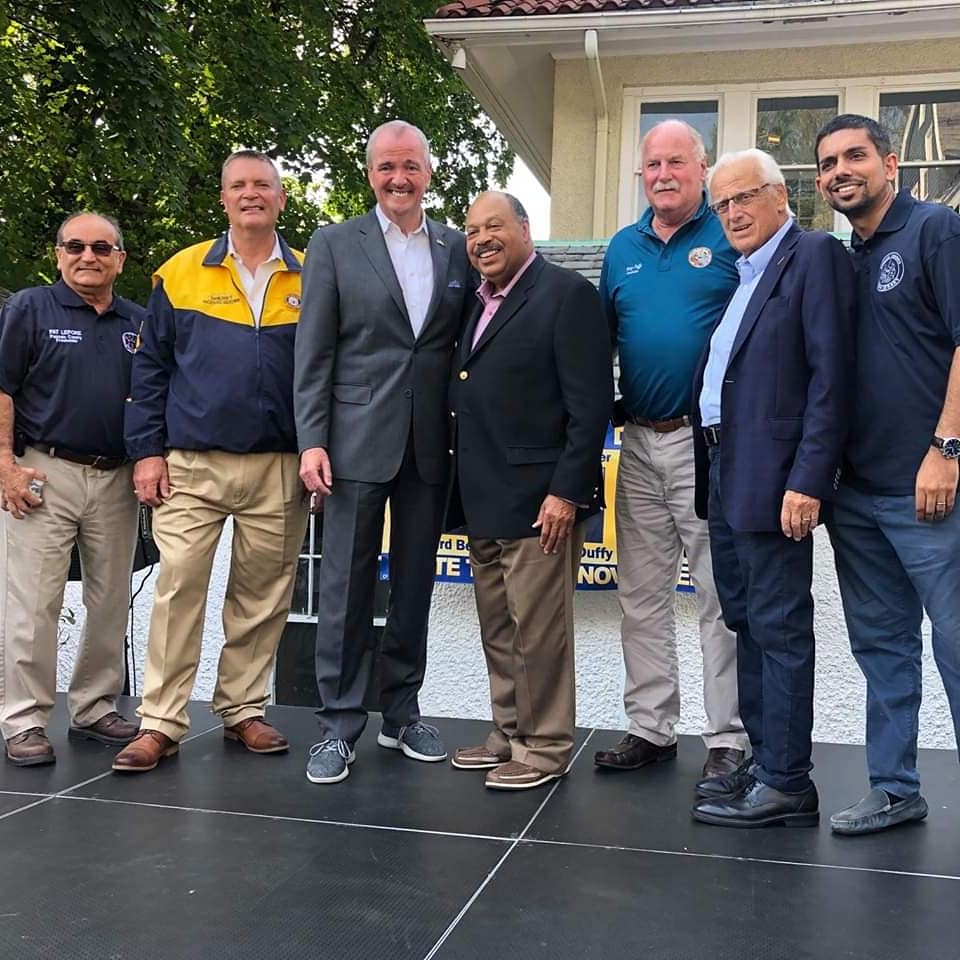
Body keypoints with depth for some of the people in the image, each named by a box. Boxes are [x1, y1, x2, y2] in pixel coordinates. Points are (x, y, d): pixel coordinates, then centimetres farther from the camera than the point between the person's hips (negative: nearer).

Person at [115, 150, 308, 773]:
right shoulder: (181, 274, 5)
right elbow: (151, 368, 5)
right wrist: (147, 451, -2)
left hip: (280, 472, 1)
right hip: (191, 466, -1)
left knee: (262, 598, 8)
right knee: (178, 591, -4)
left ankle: (243, 710, 21)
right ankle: (161, 723, 4)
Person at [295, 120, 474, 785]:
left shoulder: (458, 250, 9)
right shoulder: (334, 245, 2)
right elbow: (314, 353, -1)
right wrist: (312, 441, -8)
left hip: (431, 446, 3)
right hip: (358, 443, -3)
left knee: (416, 584, 11)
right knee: (347, 585, 1)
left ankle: (402, 712, 24)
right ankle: (340, 723, 12)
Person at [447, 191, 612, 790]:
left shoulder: (567, 294, -7)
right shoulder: (476, 304, 17)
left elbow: (591, 403, -13)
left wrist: (567, 491, -18)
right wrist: (464, 492, 10)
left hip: (538, 499, -8)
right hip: (482, 501, 8)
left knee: (538, 632, -1)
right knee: (498, 631, 15)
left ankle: (545, 748, 12)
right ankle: (510, 735, 28)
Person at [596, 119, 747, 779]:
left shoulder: (732, 237, -3)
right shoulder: (623, 248, 13)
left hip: (710, 442, -5)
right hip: (640, 444, 6)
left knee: (722, 598, 0)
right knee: (642, 596, 10)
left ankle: (730, 737, 11)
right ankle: (651, 728, 22)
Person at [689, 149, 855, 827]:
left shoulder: (816, 256, -7)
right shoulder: (739, 274, 20)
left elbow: (831, 376, -15)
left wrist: (808, 482, -21)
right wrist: (710, 475, 11)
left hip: (773, 478, -9)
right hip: (724, 477, 9)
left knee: (779, 629, -3)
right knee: (747, 623, 14)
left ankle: (786, 784, 5)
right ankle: (764, 760, 25)